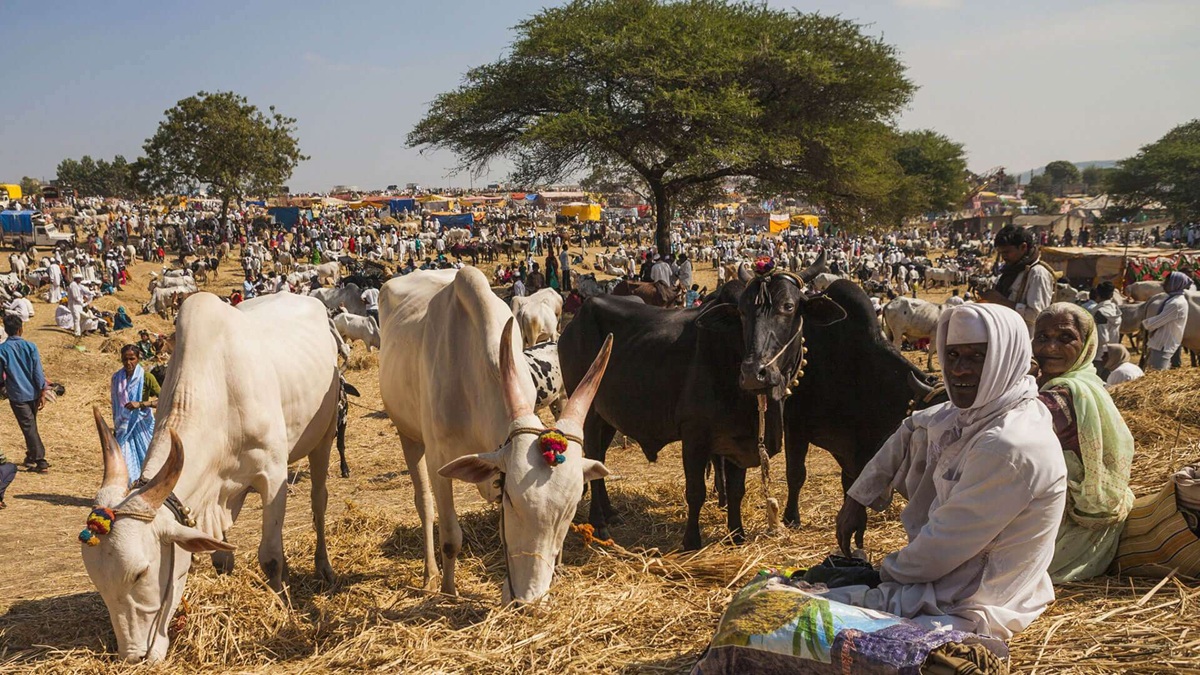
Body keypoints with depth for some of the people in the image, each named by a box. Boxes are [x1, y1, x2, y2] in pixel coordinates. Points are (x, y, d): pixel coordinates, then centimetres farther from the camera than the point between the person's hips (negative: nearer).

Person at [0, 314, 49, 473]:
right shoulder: (30, 346, -5)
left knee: (29, 427, -2)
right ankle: (31, 457, 29)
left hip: (17, 395, -3)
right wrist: (42, 394, 1)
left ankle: (40, 460, -7)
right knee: (31, 426, 19)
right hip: (33, 393, 3)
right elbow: (38, 372, -5)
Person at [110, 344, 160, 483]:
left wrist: (140, 404, -27)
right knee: (123, 463, -4)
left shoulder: (146, 376, -9)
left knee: (145, 461, 2)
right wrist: (115, 429, 19)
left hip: (142, 426, -3)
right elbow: (115, 405, 14)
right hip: (124, 427, 3)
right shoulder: (117, 377, 4)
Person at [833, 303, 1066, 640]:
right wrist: (857, 498, 12)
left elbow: (943, 545, -23)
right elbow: (912, 432, 18)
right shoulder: (974, 413, 1)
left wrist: (888, 571, -6)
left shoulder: (1009, 447, -27)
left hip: (968, 609, -9)